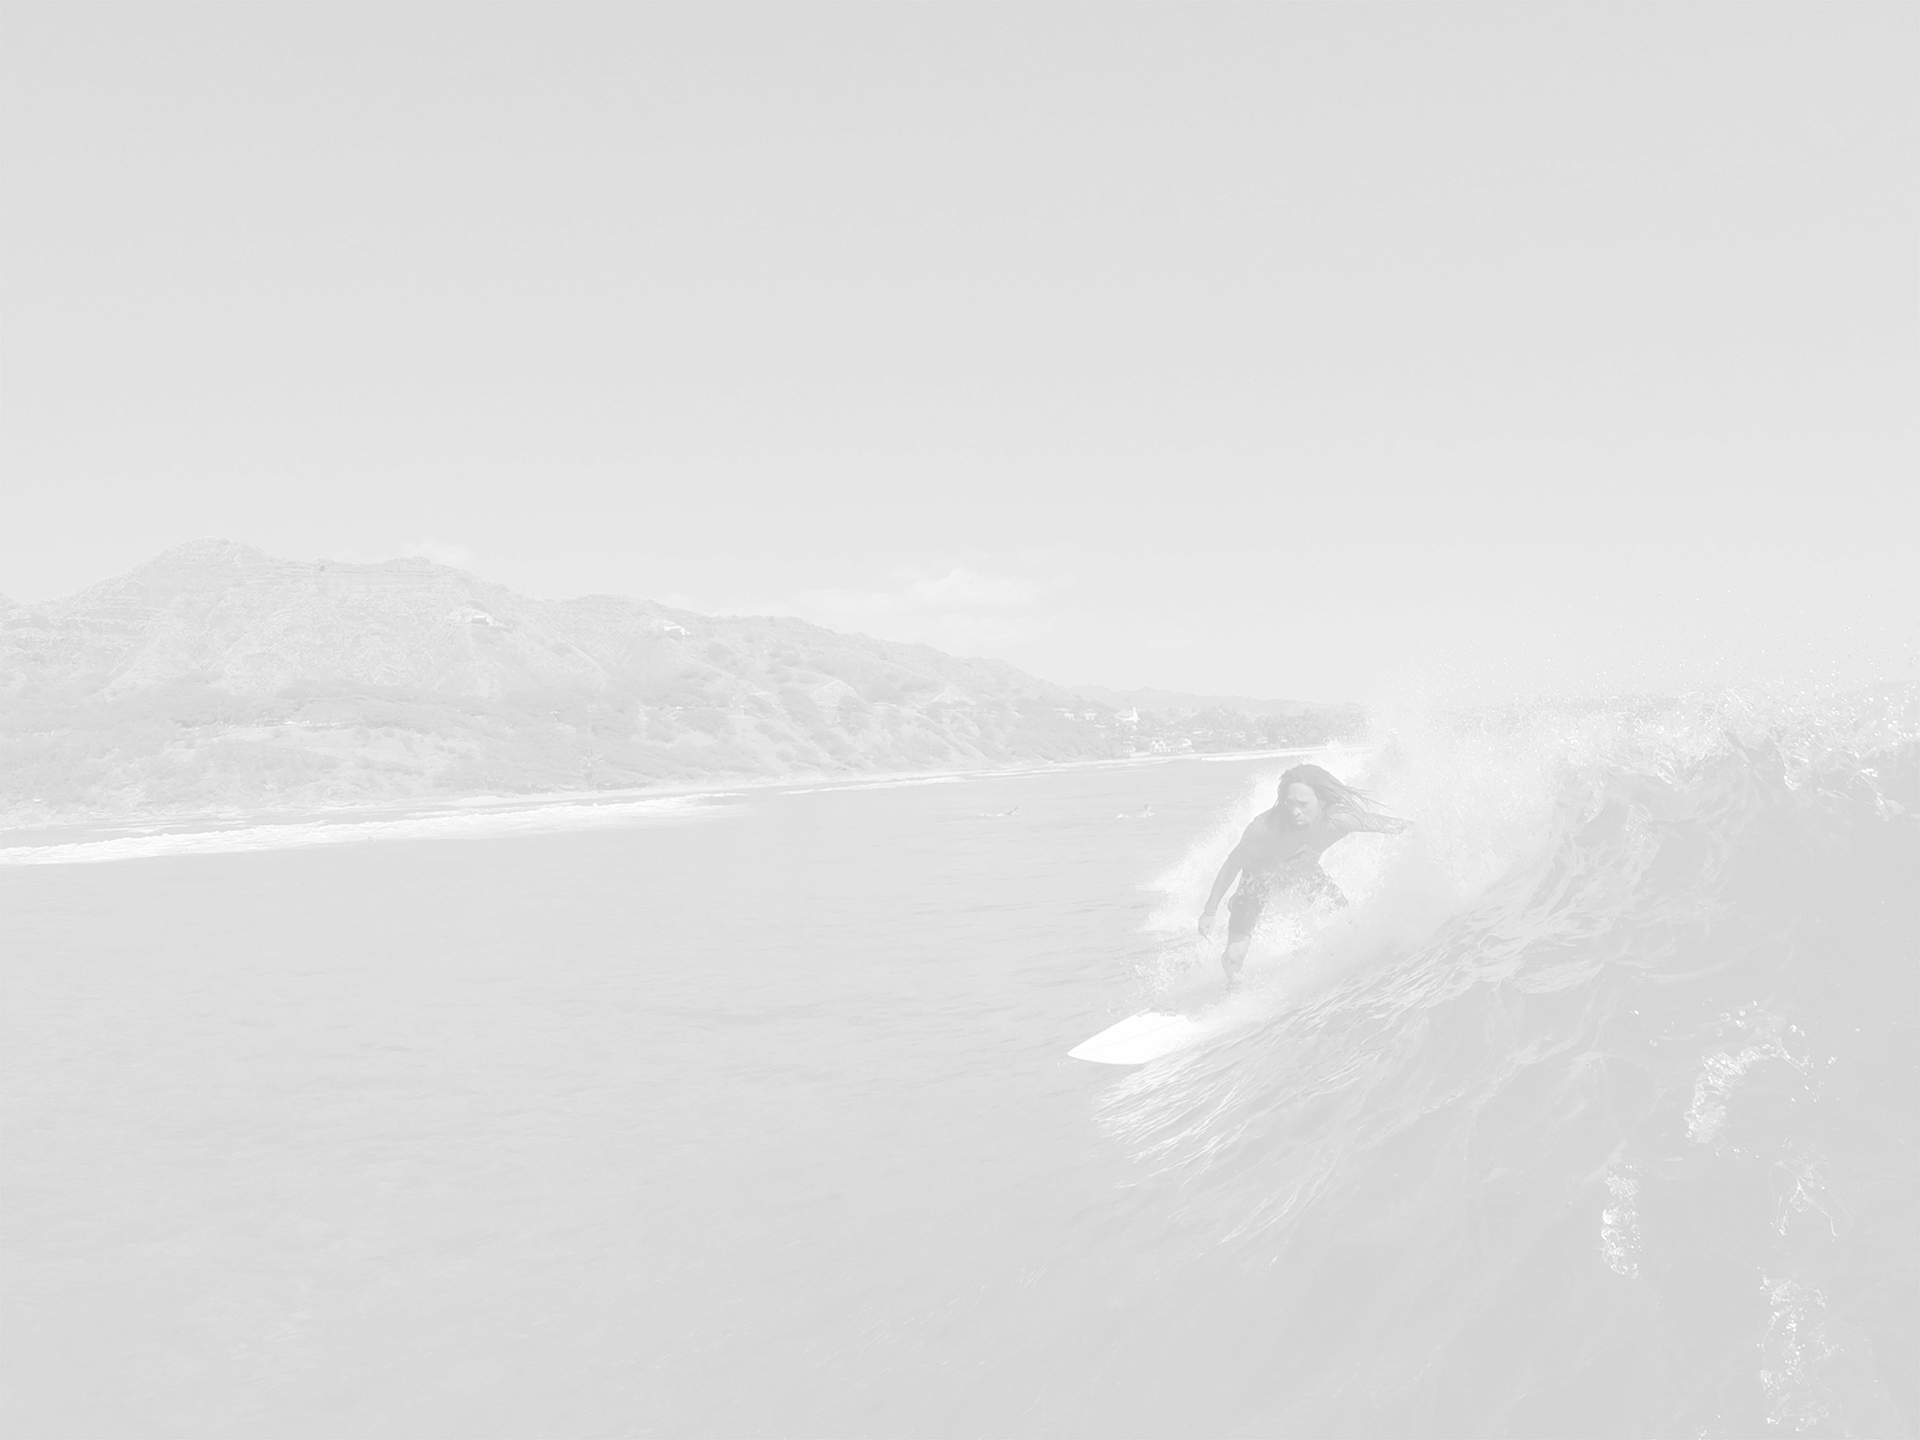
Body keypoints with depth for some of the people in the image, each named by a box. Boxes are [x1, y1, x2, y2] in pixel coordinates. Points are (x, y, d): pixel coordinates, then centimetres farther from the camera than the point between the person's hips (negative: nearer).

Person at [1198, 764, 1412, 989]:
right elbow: (1232, 865, -24)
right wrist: (1209, 911, -19)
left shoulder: (1340, 819, -34)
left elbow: (1385, 824, -14)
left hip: (1306, 873, 3)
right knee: (1234, 957, -12)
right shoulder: (1265, 827, -39)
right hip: (1262, 877, -3)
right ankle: (1234, 984, 24)